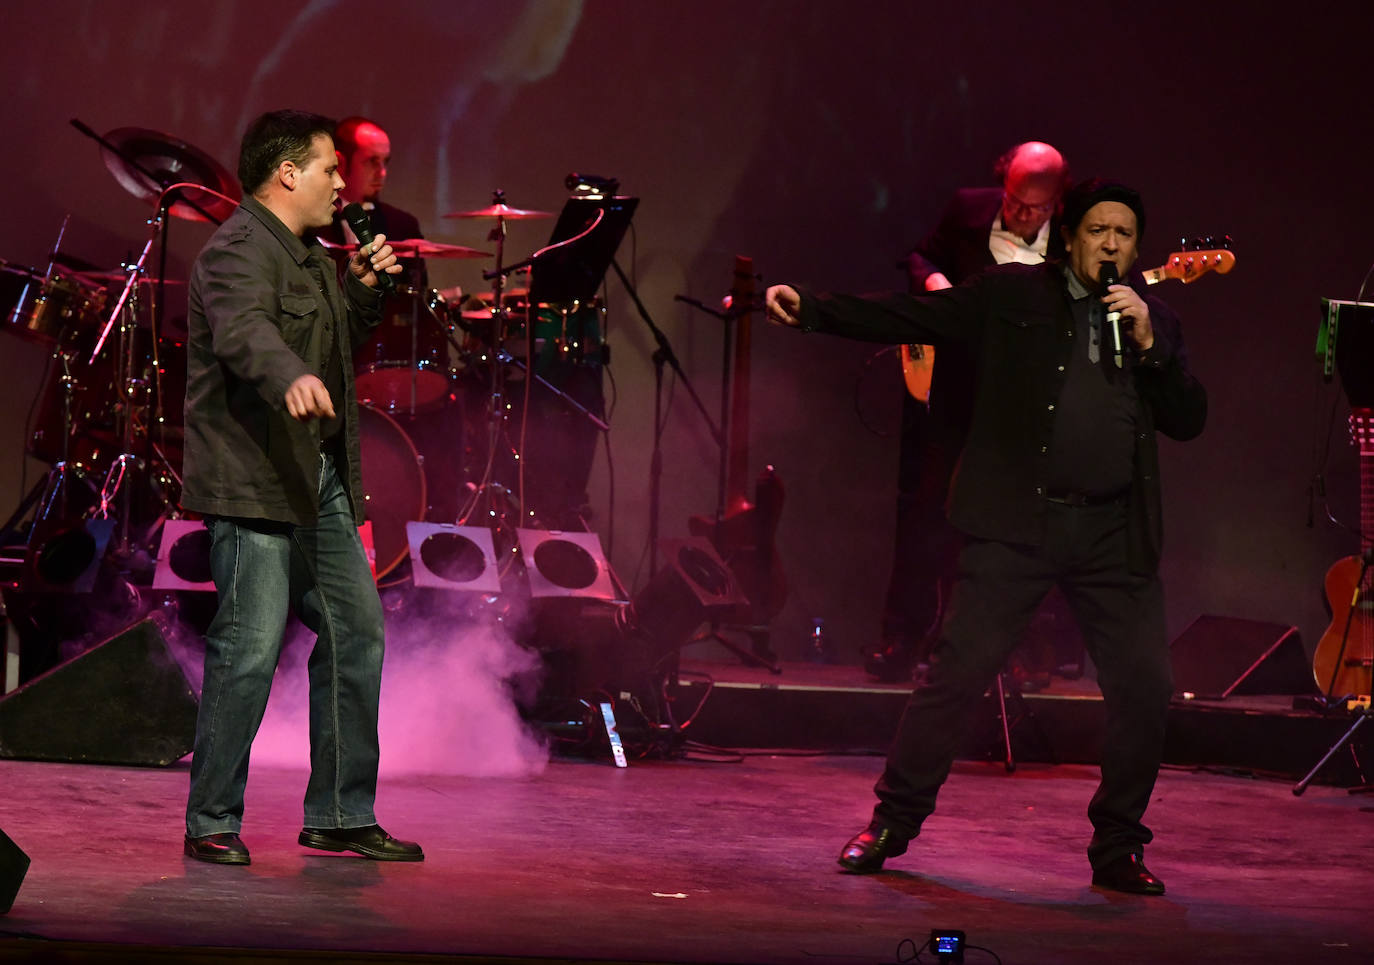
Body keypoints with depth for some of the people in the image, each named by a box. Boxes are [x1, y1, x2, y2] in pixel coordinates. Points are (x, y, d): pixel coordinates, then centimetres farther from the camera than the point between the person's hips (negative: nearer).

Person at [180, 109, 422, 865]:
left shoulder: (304, 255, 19)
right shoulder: (238, 251, -13)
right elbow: (245, 331, -33)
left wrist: (361, 288, 14)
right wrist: (292, 378, -52)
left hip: (319, 480, 10)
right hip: (254, 483, -10)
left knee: (356, 634, 11)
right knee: (251, 649, -9)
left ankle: (339, 816, 20)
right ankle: (211, 823, 3)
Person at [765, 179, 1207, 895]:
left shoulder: (1155, 321, 15)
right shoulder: (1012, 295, 6)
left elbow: (1189, 421, 7)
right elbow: (906, 317, 2)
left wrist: (1148, 345, -6)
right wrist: (808, 310, -8)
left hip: (1116, 535, 3)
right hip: (1016, 522, -3)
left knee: (1144, 689, -1)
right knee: (956, 670, -6)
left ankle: (1117, 848, 15)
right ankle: (892, 822, 10)